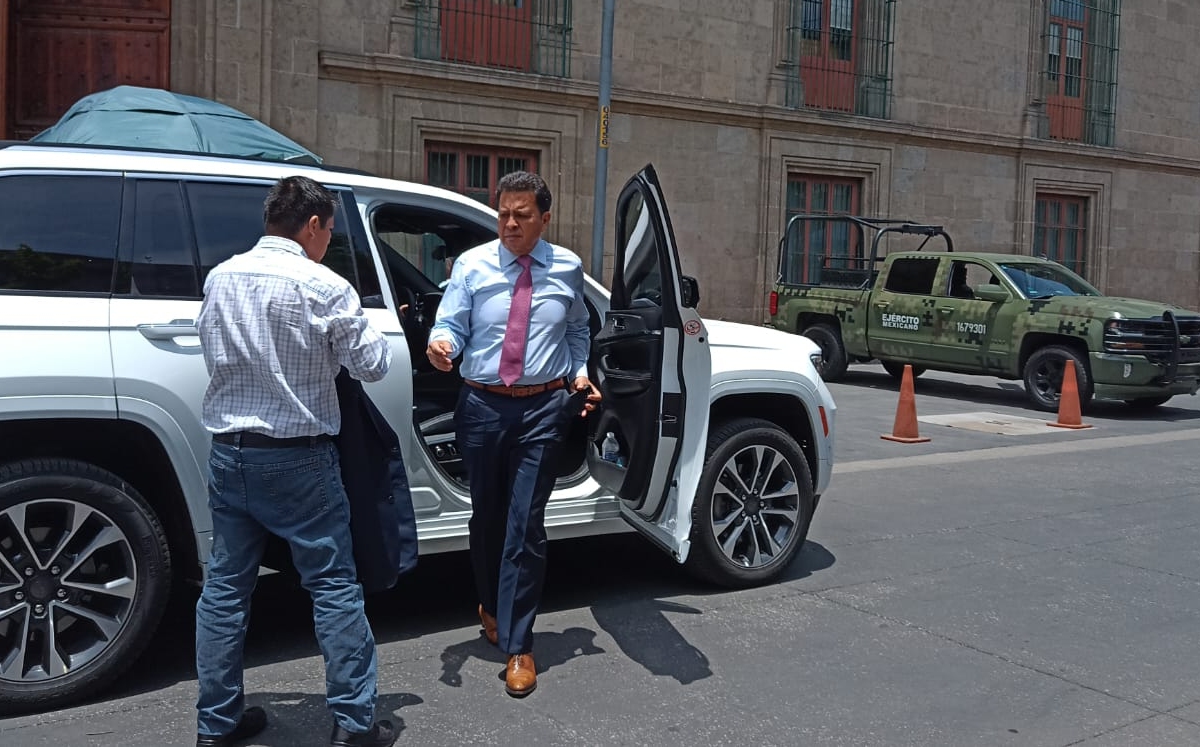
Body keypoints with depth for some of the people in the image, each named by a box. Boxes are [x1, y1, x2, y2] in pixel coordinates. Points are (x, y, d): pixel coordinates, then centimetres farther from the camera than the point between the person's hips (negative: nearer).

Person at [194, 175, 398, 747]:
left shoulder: (220, 278, 4)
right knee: (333, 587, 4)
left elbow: (214, 351, 14)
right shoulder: (323, 287, -12)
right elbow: (371, 365, -6)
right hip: (296, 458, -5)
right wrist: (336, 340, 12)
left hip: (228, 451, 6)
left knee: (225, 585, 13)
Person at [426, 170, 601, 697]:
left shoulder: (567, 268, 6)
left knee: (525, 526, -4)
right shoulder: (472, 264, 1)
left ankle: (517, 646, 7)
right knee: (486, 516, 15)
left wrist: (580, 374, 4)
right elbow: (451, 324, -3)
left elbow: (577, 331, 19)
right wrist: (440, 345, -26)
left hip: (543, 408, -1)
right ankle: (491, 608, 42)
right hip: (482, 406, 1)